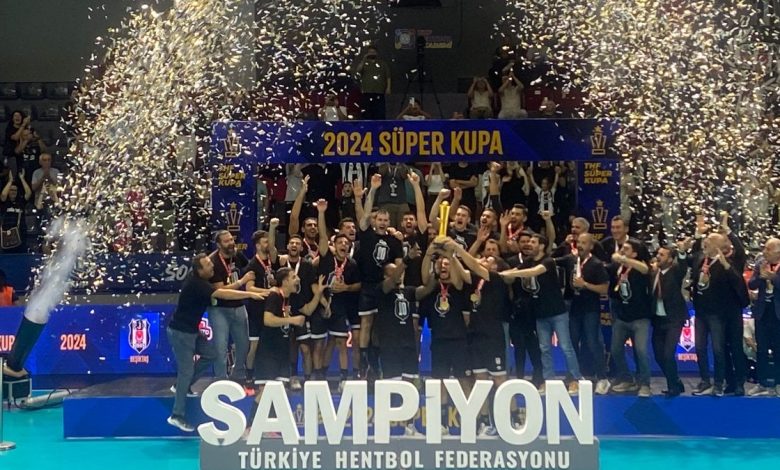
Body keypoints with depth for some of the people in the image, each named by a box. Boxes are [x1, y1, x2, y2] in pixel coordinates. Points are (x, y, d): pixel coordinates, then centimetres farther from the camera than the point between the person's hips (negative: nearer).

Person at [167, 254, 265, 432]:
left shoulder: (198, 279, 2)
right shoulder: (196, 284, -25)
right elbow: (223, 294, -32)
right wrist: (250, 294, -30)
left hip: (191, 330, 10)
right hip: (180, 332, -10)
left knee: (210, 355, 10)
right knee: (186, 370, -8)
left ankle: (182, 386, 18)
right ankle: (177, 415, -4)